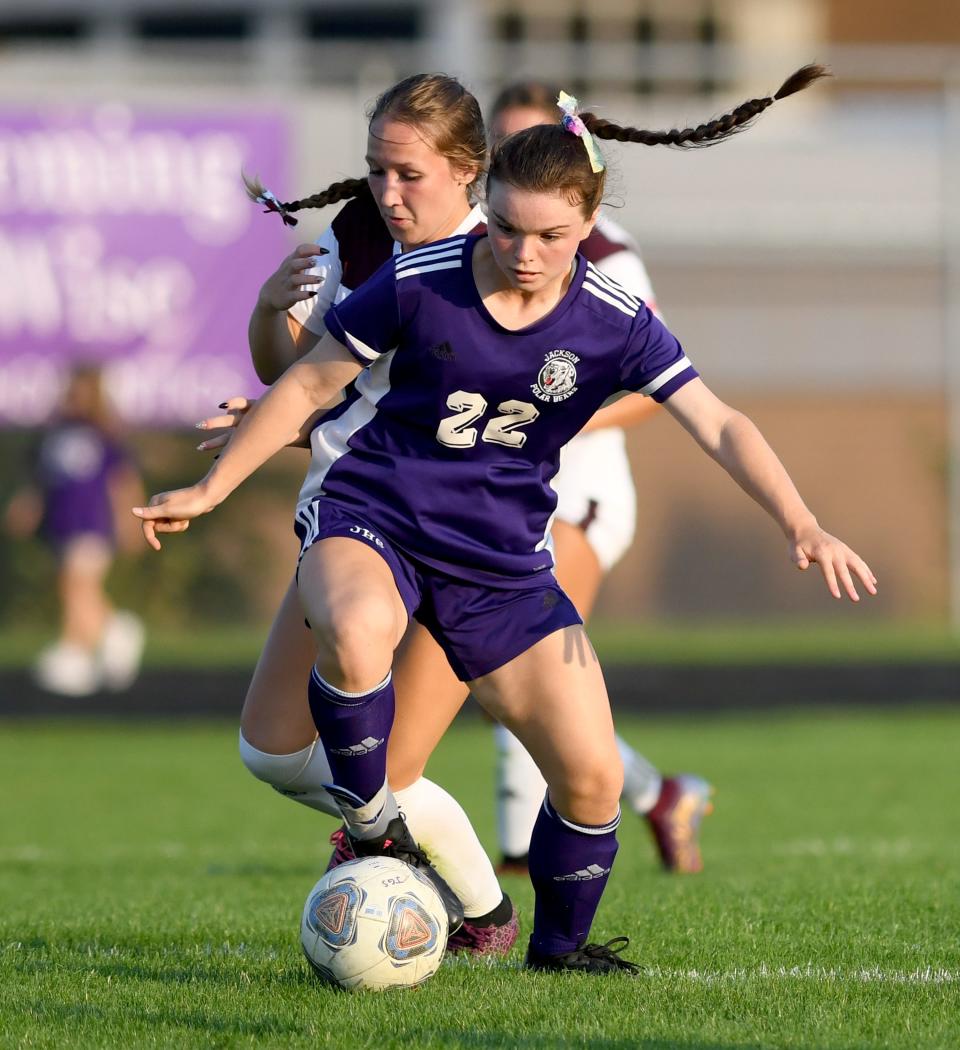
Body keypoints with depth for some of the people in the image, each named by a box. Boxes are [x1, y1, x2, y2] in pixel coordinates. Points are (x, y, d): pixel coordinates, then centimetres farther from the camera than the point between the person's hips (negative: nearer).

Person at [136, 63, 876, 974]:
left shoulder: (614, 326, -8)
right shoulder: (418, 283, -12)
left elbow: (719, 427, -14)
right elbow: (307, 385, 0)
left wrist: (802, 526, -29)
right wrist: (211, 488, 5)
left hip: (500, 557, 3)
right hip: (369, 516, -3)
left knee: (593, 778, -4)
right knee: (355, 634, -40)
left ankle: (559, 944, 25)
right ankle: (369, 826, -14)